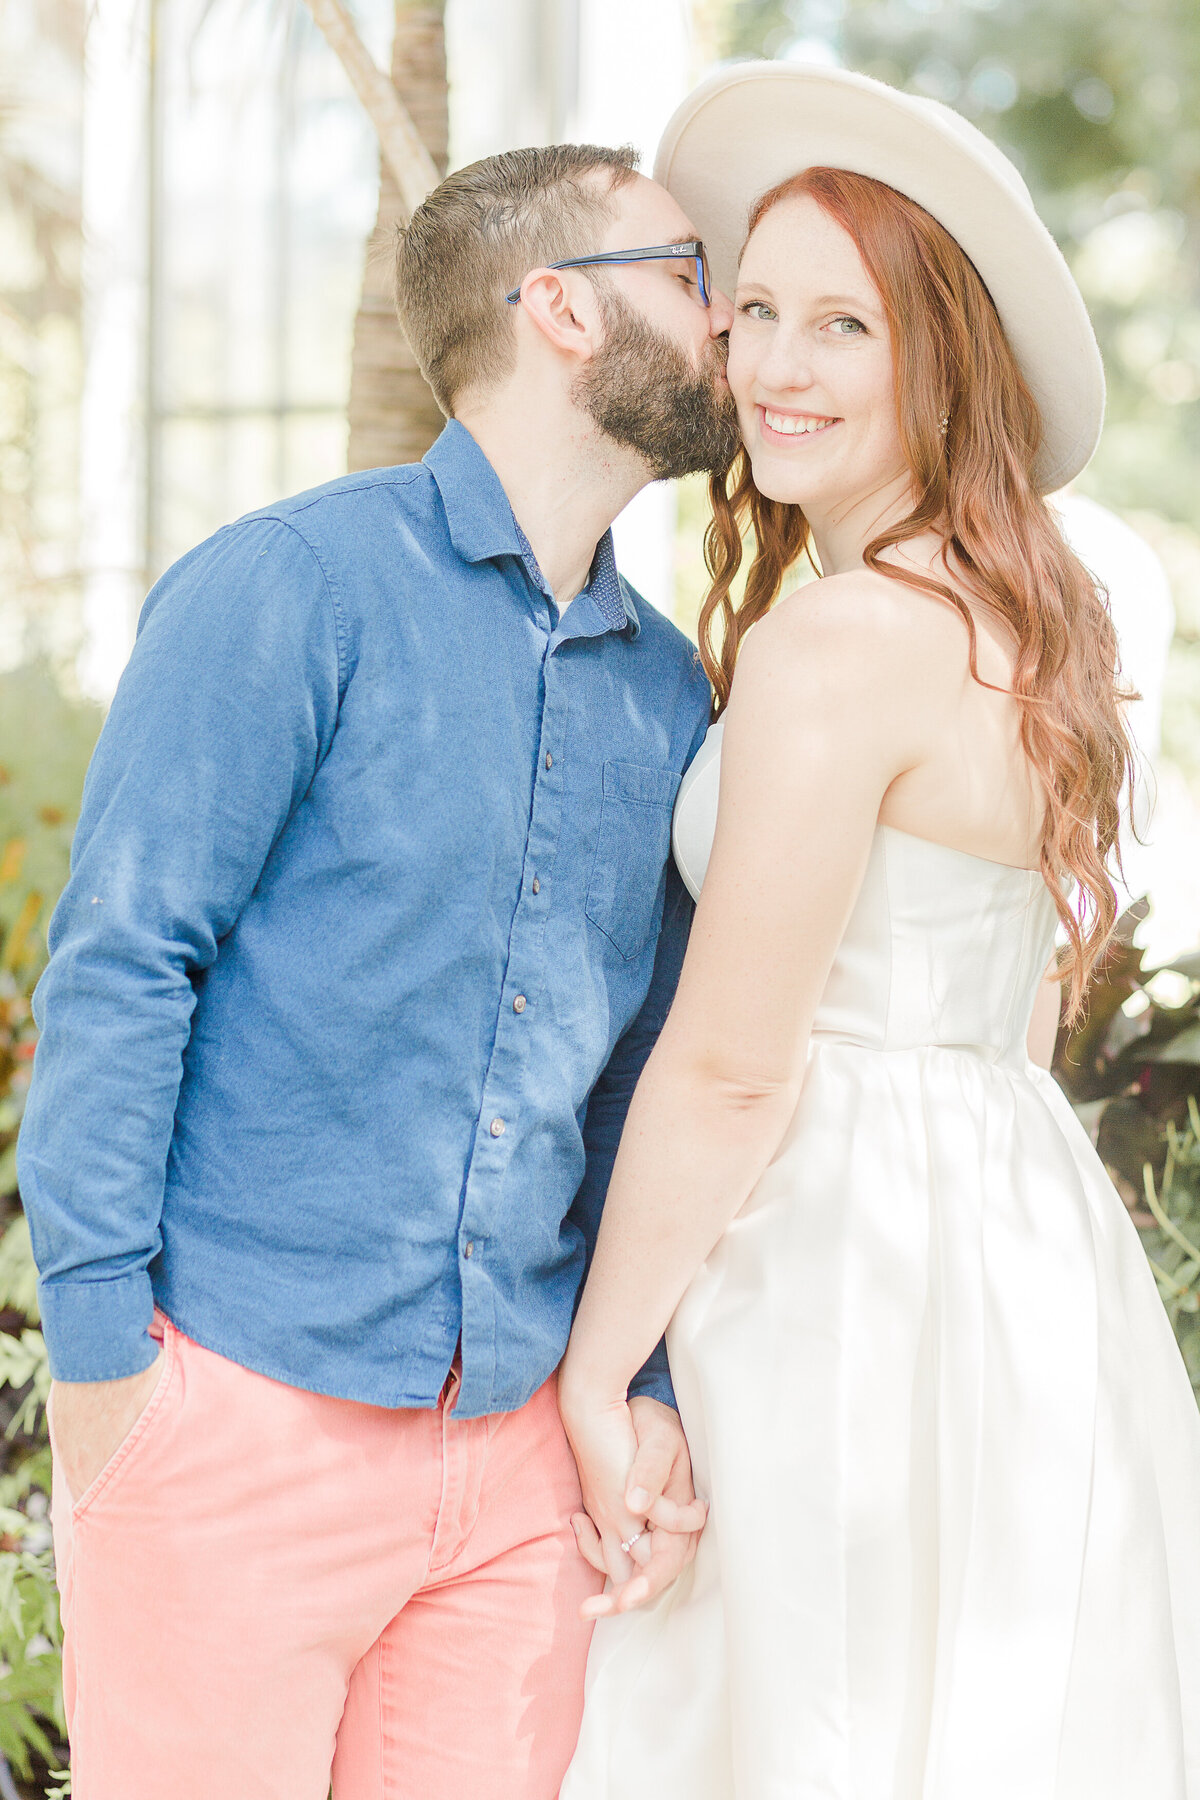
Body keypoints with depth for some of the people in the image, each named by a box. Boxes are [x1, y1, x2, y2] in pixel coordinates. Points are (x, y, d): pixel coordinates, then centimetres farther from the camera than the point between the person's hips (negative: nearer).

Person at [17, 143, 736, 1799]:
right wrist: (98, 1349, -13)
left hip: (517, 1445, 6)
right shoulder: (293, 588, -8)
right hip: (239, 1408, -5)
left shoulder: (663, 689, 11)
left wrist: (648, 1383, 9)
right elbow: (117, 965, -11)